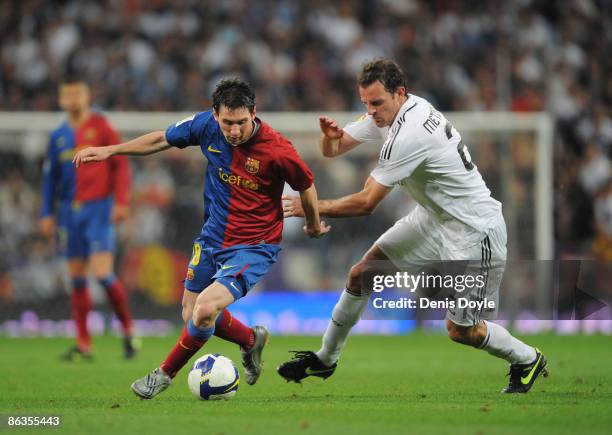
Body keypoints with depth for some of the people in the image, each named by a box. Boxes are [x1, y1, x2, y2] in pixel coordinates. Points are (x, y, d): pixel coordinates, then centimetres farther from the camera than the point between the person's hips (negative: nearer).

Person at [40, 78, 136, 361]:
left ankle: (128, 330, 3)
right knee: (77, 279, 5)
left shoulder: (100, 126, -1)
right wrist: (47, 214, 11)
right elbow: (50, 177, 17)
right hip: (69, 211, 5)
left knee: (102, 274, -15)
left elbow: (121, 164, -2)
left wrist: (121, 202, -10)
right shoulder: (58, 136, 12)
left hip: (99, 209, -5)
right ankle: (83, 344, 10)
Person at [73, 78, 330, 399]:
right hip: (212, 237, 6)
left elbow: (306, 186, -4)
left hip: (254, 247, -6)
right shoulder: (207, 125, -12)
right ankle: (251, 340, 39)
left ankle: (165, 374, 0)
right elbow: (162, 139, 7)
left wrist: (313, 226, 13)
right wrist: (110, 151, 8)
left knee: (206, 309, -23)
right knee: (191, 314, 12)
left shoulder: (277, 151, -24)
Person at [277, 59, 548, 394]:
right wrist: (330, 136, -20)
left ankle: (528, 360, 23)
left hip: (473, 229, -9)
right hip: (435, 217, 9)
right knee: (361, 274, 3)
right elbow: (333, 149, 4)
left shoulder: (408, 134, -30)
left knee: (460, 330, -3)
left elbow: (365, 203, -27)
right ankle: (325, 359, 17)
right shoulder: (387, 111, -3)